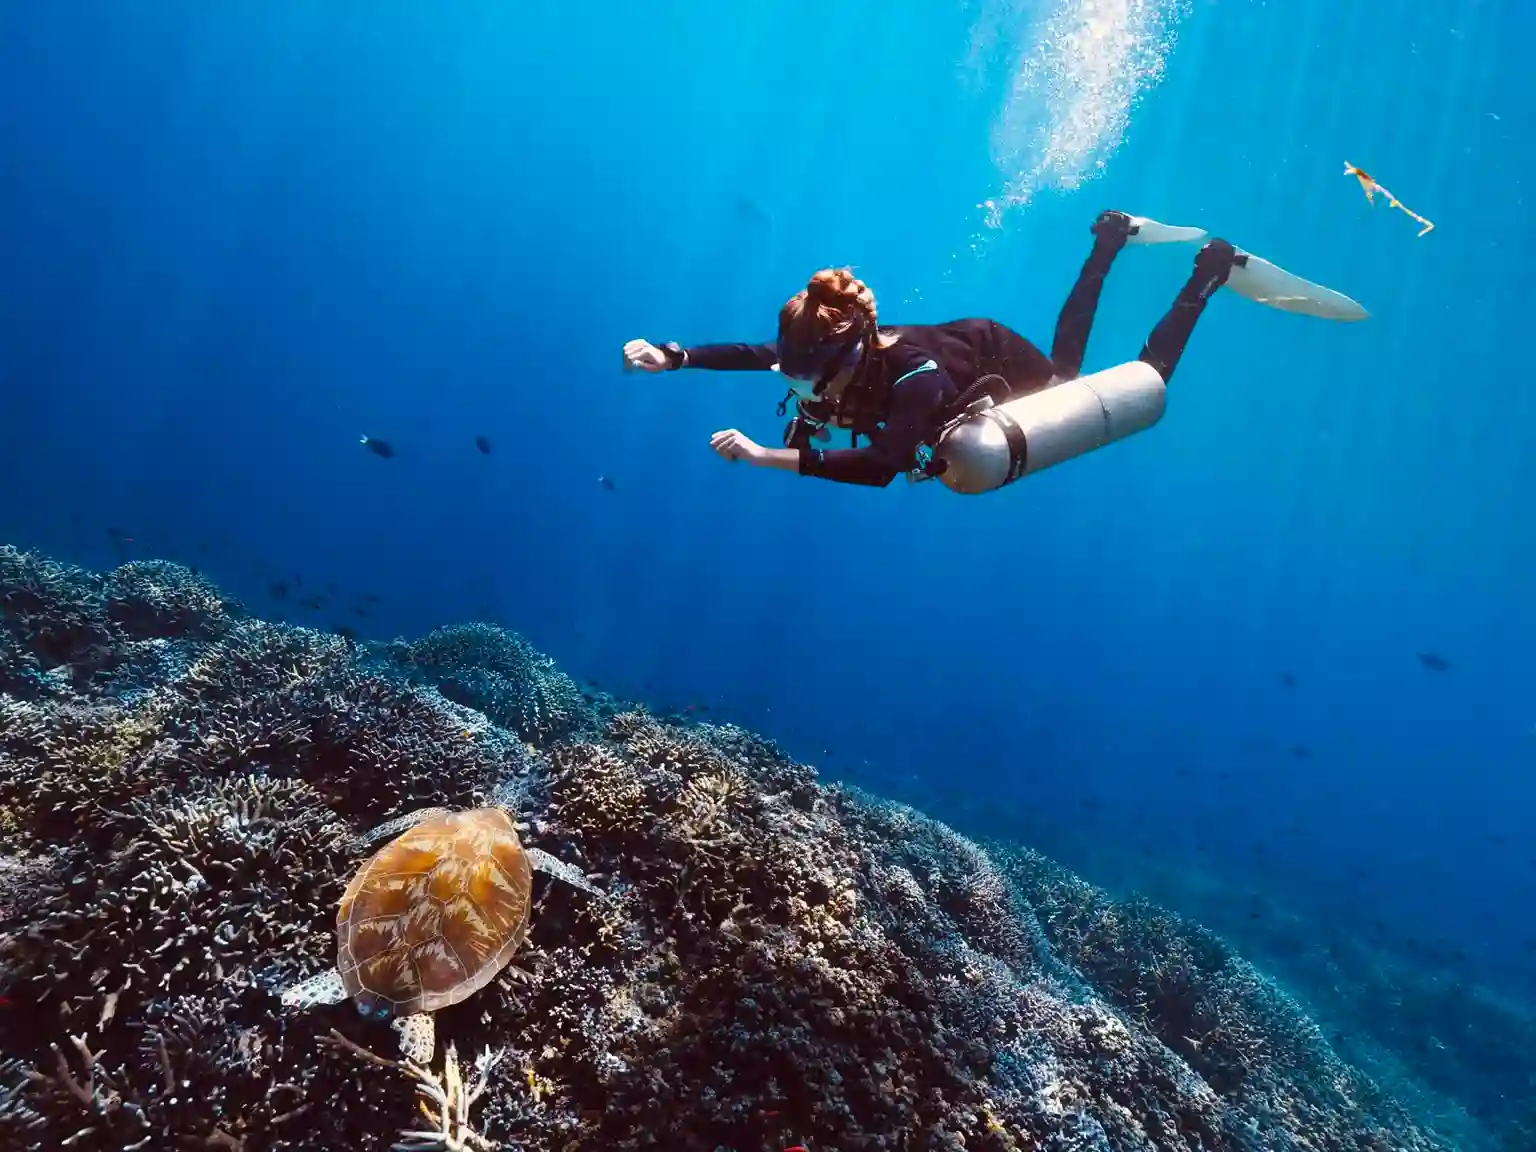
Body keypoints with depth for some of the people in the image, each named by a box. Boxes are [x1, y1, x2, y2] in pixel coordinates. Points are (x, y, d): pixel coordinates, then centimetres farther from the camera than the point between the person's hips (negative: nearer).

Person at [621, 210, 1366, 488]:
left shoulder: (911, 379, -47)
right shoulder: (826, 355, -28)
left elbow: (881, 466, -60)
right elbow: (746, 354, -20)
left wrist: (766, 456, -63)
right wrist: (666, 356, -32)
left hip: (1004, 364, -6)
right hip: (967, 346, 6)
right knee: (1068, 360, 33)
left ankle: (1213, 271, 21)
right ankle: (1113, 239, 44)